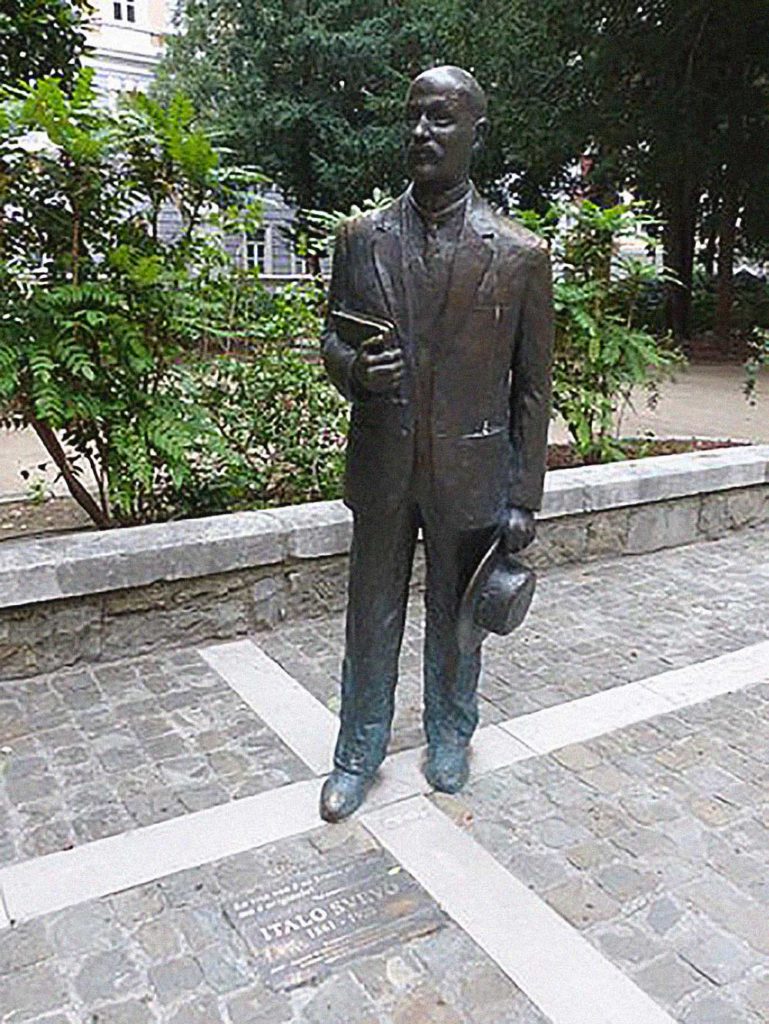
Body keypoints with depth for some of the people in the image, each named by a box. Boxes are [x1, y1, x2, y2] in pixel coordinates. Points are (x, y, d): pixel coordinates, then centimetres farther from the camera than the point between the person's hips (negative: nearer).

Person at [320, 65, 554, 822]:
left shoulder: (520, 254, -5)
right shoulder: (361, 237, 1)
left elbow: (532, 385, -2)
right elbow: (331, 336, 9)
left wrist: (523, 499, -4)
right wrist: (354, 369, -16)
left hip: (470, 473, -1)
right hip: (381, 470, 2)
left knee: (456, 619, 15)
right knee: (371, 619, 13)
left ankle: (449, 740, 40)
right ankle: (359, 753, 34)